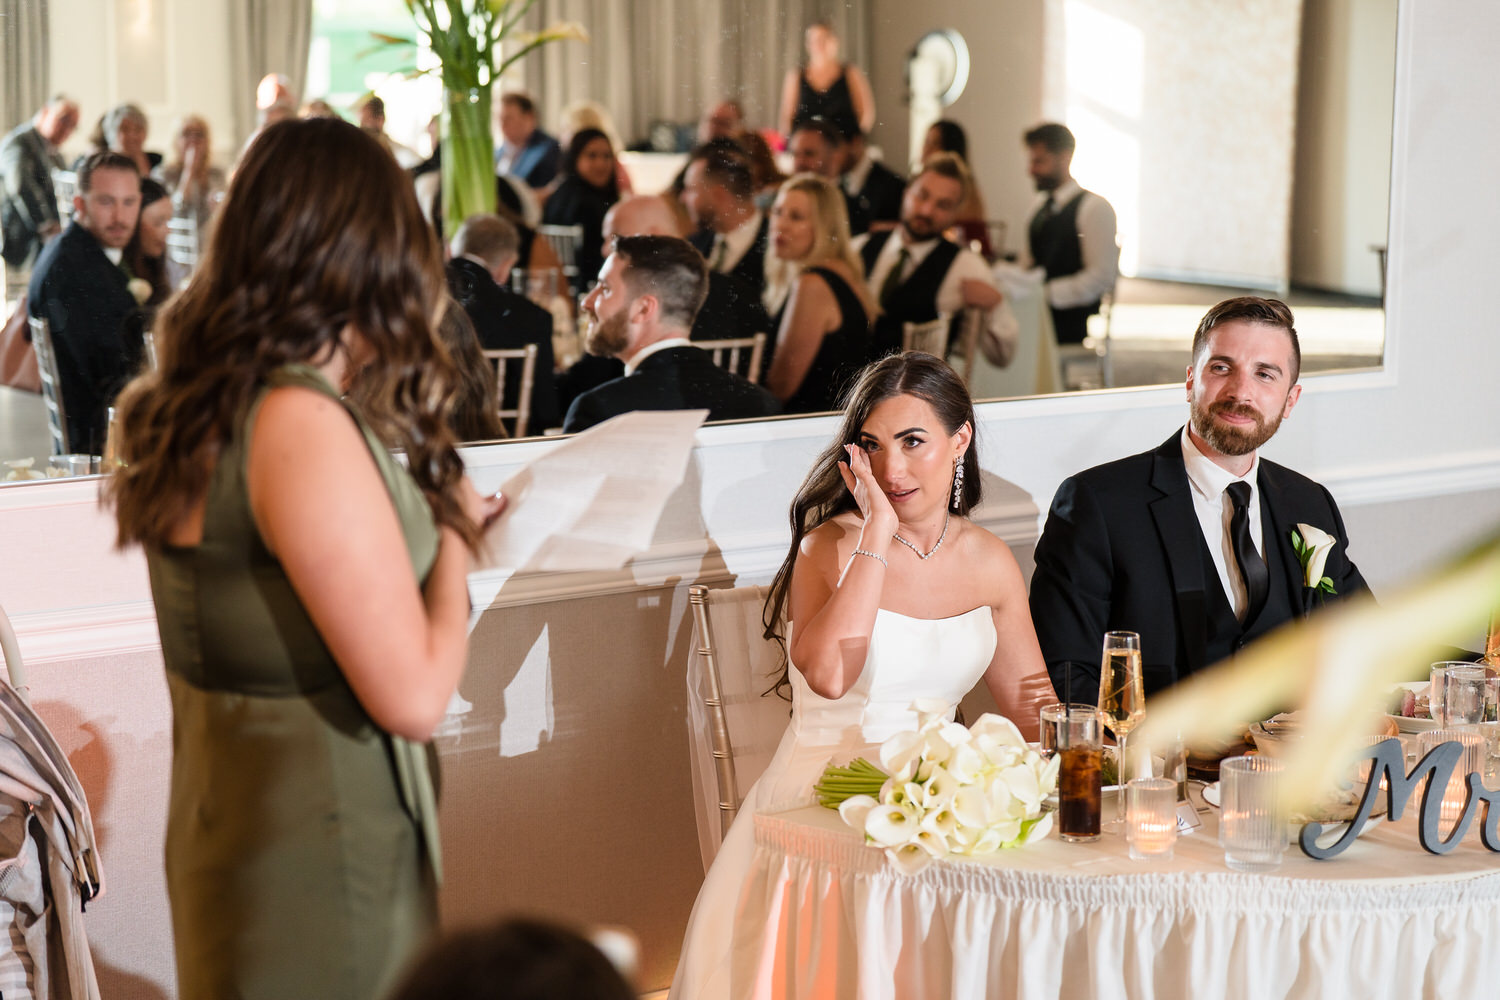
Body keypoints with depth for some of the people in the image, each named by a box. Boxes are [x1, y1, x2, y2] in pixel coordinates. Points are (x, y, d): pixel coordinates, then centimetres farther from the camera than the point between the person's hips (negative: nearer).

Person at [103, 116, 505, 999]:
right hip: (320, 851, -9)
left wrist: (440, 516, 9)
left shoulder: (191, 405, 3)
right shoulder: (301, 424, -23)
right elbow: (413, 697, -23)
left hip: (228, 817, 9)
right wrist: (454, 531, -7)